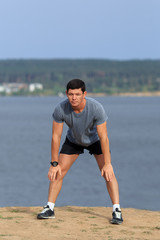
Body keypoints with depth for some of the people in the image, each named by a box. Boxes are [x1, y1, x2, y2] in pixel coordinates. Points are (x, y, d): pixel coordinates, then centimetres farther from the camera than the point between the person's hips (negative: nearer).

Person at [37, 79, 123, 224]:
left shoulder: (96, 108, -36)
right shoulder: (60, 109, -31)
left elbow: (103, 137, -31)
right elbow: (56, 136, -21)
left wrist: (107, 164, -30)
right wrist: (54, 163, -18)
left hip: (95, 139, -2)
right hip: (73, 140, 2)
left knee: (108, 173, -15)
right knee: (58, 172, -5)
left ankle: (117, 211, -11)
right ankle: (49, 208, 6)